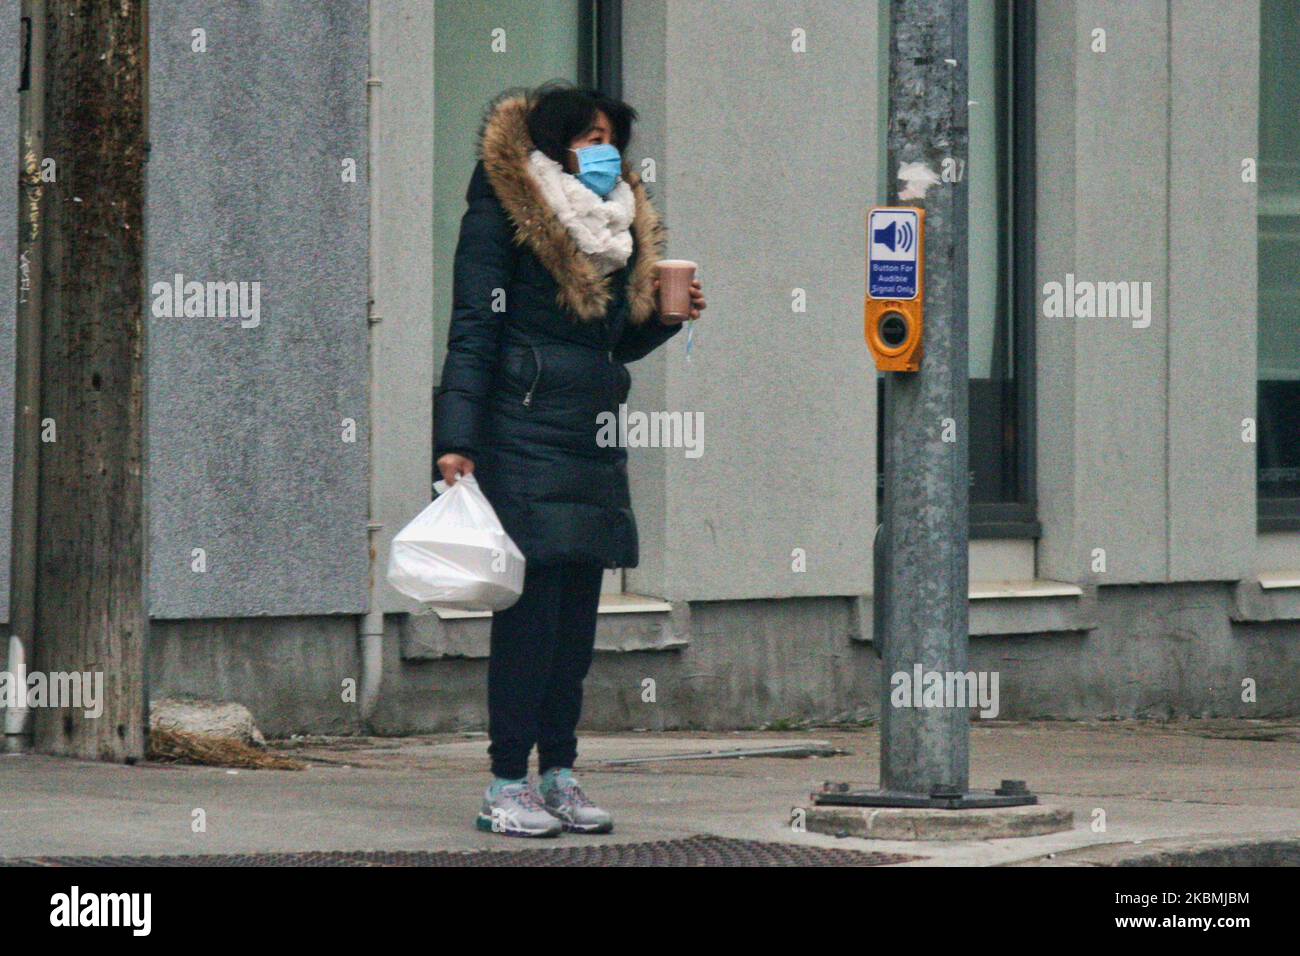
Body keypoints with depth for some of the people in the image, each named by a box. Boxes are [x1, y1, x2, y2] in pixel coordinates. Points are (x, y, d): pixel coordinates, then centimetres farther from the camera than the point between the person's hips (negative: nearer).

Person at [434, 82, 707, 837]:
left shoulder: (621, 221, 19)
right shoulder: (504, 214, -3)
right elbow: (474, 329, -7)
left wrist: (667, 314, 5)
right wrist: (458, 439, -14)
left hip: (594, 440, 7)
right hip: (524, 433, -7)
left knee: (577, 613, 7)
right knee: (531, 605, -10)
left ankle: (559, 773, 14)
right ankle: (508, 782, -6)